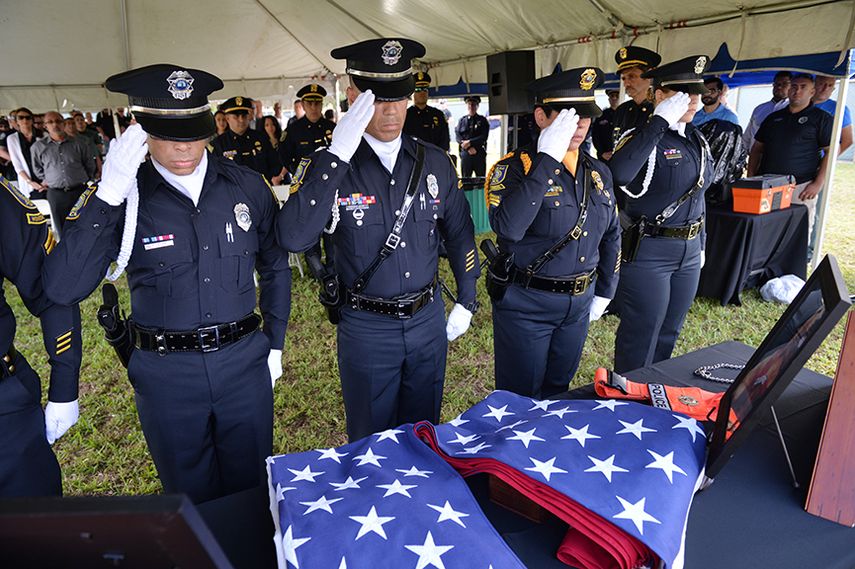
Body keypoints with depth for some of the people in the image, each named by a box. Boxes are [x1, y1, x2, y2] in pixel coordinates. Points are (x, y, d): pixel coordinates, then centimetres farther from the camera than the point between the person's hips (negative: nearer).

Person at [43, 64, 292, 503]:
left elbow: (275, 267, 9)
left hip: (244, 361, 1)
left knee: (253, 491, 19)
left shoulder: (246, 185, -3)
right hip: (166, 375, -1)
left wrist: (275, 343, 8)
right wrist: (107, 195, -25)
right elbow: (63, 289, -19)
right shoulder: (122, 197, -8)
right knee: (193, 501, 20)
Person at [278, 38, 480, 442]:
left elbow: (459, 233, 10)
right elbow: (293, 238, -28)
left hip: (428, 318, 3)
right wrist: (335, 157, -31)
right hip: (365, 328, -3)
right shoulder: (328, 166, -12)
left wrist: (466, 300, 10)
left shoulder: (433, 162, -1)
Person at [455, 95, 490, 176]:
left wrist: (469, 142, -15)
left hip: (479, 154, -1)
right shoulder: (462, 120, 13)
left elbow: (484, 137, -3)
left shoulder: (482, 120, 9)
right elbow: (457, 136, 1)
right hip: (465, 153, 1)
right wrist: (469, 148, -12)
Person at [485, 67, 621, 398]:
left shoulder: (598, 172, 5)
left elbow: (611, 235, 16)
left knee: (557, 392, 23)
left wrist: (604, 292, 15)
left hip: (579, 304, 6)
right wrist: (546, 160, -31)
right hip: (525, 304, -5)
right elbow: (507, 228, -34)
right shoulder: (515, 167, -15)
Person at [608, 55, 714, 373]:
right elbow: (619, 174, -39)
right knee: (641, 336, 4)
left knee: (668, 334, 20)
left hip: (689, 252, 8)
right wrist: (660, 121, -31)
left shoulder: (697, 141, 9)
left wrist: (699, 244, 21)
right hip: (648, 252, -8)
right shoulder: (645, 138, -15)